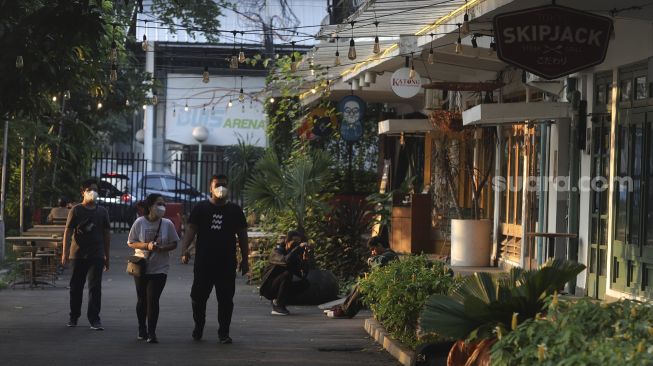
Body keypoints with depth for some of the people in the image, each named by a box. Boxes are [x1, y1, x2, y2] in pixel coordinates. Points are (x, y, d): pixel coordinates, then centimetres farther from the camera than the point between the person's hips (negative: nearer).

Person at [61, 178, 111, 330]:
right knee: (76, 287, 8)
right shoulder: (76, 210, 0)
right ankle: (74, 316, 22)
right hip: (78, 255, -1)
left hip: (96, 255, 1)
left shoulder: (102, 212, 8)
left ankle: (94, 319, -5)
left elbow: (106, 235, 13)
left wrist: (107, 256, 11)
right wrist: (65, 252, -10)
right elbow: (68, 232, -2)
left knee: (95, 287, -6)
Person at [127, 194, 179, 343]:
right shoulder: (139, 222, -4)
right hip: (141, 267, 1)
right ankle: (142, 328, 29)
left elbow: (174, 244, 3)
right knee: (142, 299, 12)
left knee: (153, 300, -9)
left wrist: (161, 248, -16)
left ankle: (151, 333, -7)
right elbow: (131, 243, -1)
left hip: (159, 268, -1)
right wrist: (146, 245, -17)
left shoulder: (167, 224, -2)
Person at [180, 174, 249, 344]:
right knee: (198, 297, 4)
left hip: (227, 264, 0)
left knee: (226, 299, 0)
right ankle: (198, 327, 25)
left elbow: (242, 236, 11)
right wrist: (185, 249, -17)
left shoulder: (235, 210, 9)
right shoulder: (200, 208, 6)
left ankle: (224, 332, 7)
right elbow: (190, 229, 0)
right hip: (203, 263, 0)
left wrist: (245, 260, 7)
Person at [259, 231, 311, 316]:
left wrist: (305, 260, -19)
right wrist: (299, 248, -34)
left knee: (305, 283, -8)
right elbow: (286, 260, -38)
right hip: (268, 288, -7)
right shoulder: (277, 251, -14)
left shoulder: (295, 255, 6)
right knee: (287, 274, -30)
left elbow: (303, 275, -5)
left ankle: (277, 301, 0)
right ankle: (278, 306, -21)